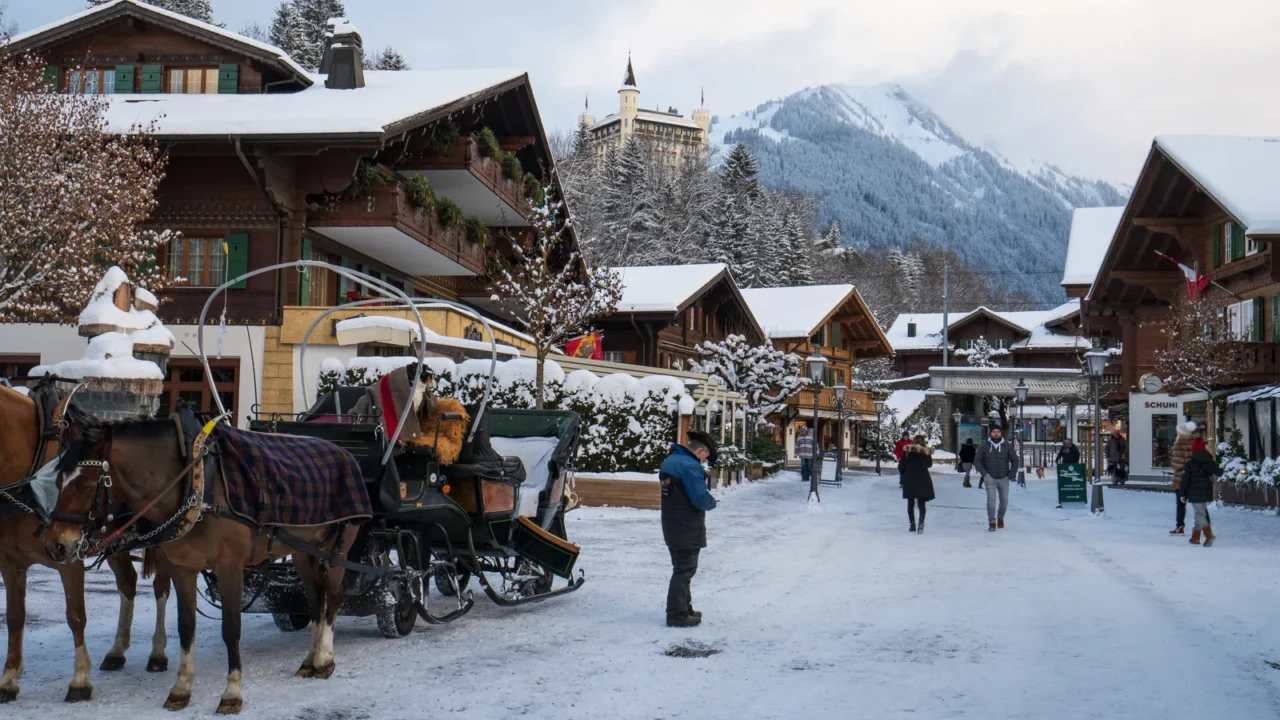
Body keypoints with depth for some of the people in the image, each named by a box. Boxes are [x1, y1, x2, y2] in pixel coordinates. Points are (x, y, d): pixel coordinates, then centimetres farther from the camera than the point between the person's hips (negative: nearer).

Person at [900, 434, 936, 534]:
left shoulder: (907, 451, -7)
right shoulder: (926, 452, -4)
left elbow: (901, 466, -5)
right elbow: (929, 464, 12)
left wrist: (904, 473, 15)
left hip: (909, 479, 0)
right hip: (923, 480, 0)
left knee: (910, 503, 13)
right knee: (921, 503, 3)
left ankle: (912, 525, 12)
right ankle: (921, 524, -17)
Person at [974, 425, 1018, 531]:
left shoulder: (1007, 446, -1)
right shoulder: (984, 446, -2)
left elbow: (1015, 461, 6)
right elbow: (977, 461, 2)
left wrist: (1010, 475, -1)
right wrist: (984, 473, -8)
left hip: (1003, 479, 2)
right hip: (990, 478, -2)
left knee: (1004, 500, 9)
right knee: (991, 499, -15)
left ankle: (1000, 518, 34)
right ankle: (991, 523, -12)